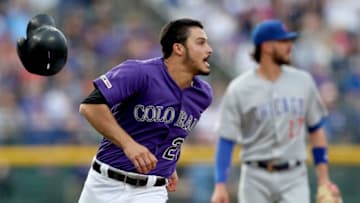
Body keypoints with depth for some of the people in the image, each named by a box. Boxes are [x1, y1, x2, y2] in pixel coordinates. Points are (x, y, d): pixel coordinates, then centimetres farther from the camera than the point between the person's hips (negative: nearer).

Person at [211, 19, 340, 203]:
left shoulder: (303, 81, 6)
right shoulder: (239, 89, -4)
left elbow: (316, 129, 14)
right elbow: (226, 139, -3)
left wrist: (323, 179, 9)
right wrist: (220, 185, -12)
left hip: (294, 178, 2)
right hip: (256, 178, -2)